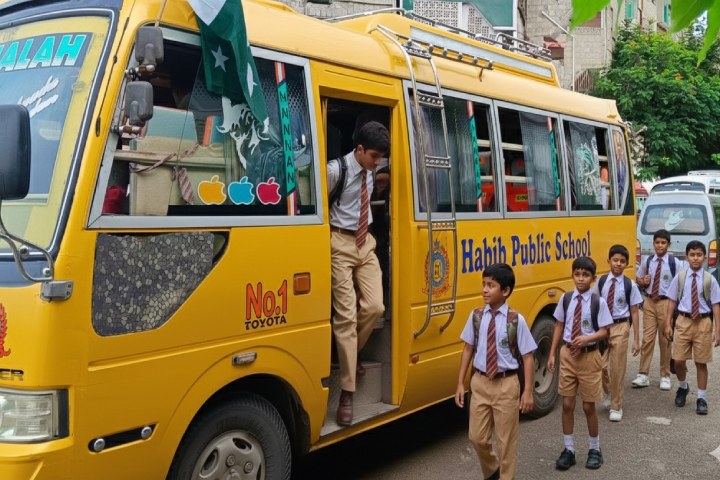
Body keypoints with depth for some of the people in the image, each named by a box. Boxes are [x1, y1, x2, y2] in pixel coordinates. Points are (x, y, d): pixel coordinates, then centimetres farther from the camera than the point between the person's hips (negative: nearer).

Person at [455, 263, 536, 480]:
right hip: (480, 383, 4)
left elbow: (528, 357, -7)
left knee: (506, 440, 7)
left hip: (506, 384, -3)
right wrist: (460, 384, 6)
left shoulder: (516, 320, -12)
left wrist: (528, 391, -9)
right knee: (478, 437, 10)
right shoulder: (476, 316, -2)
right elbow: (468, 349, 7)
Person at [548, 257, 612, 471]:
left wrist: (587, 338, -27)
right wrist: (552, 354, 4)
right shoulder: (566, 299, -1)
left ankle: (595, 449, 26)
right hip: (567, 354, 3)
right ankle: (569, 449, 19)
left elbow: (603, 332, -7)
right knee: (567, 404, 6)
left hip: (589, 356, -3)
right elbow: (559, 326, 6)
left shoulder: (598, 302, -11)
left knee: (588, 406, 6)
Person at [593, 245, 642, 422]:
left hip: (620, 327, -2)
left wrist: (636, 340, -3)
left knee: (617, 368, 3)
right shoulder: (601, 282, 0)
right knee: (601, 366, 2)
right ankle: (608, 393, 32)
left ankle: (616, 407, 18)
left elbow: (634, 312, -2)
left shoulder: (630, 285, -5)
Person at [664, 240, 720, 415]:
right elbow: (672, 301, 4)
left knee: (701, 363, 7)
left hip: (703, 323, -1)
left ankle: (702, 399, 21)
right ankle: (683, 387, 33)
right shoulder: (680, 278, -1)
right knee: (678, 360, 3)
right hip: (683, 321, 1)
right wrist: (668, 324, 0)